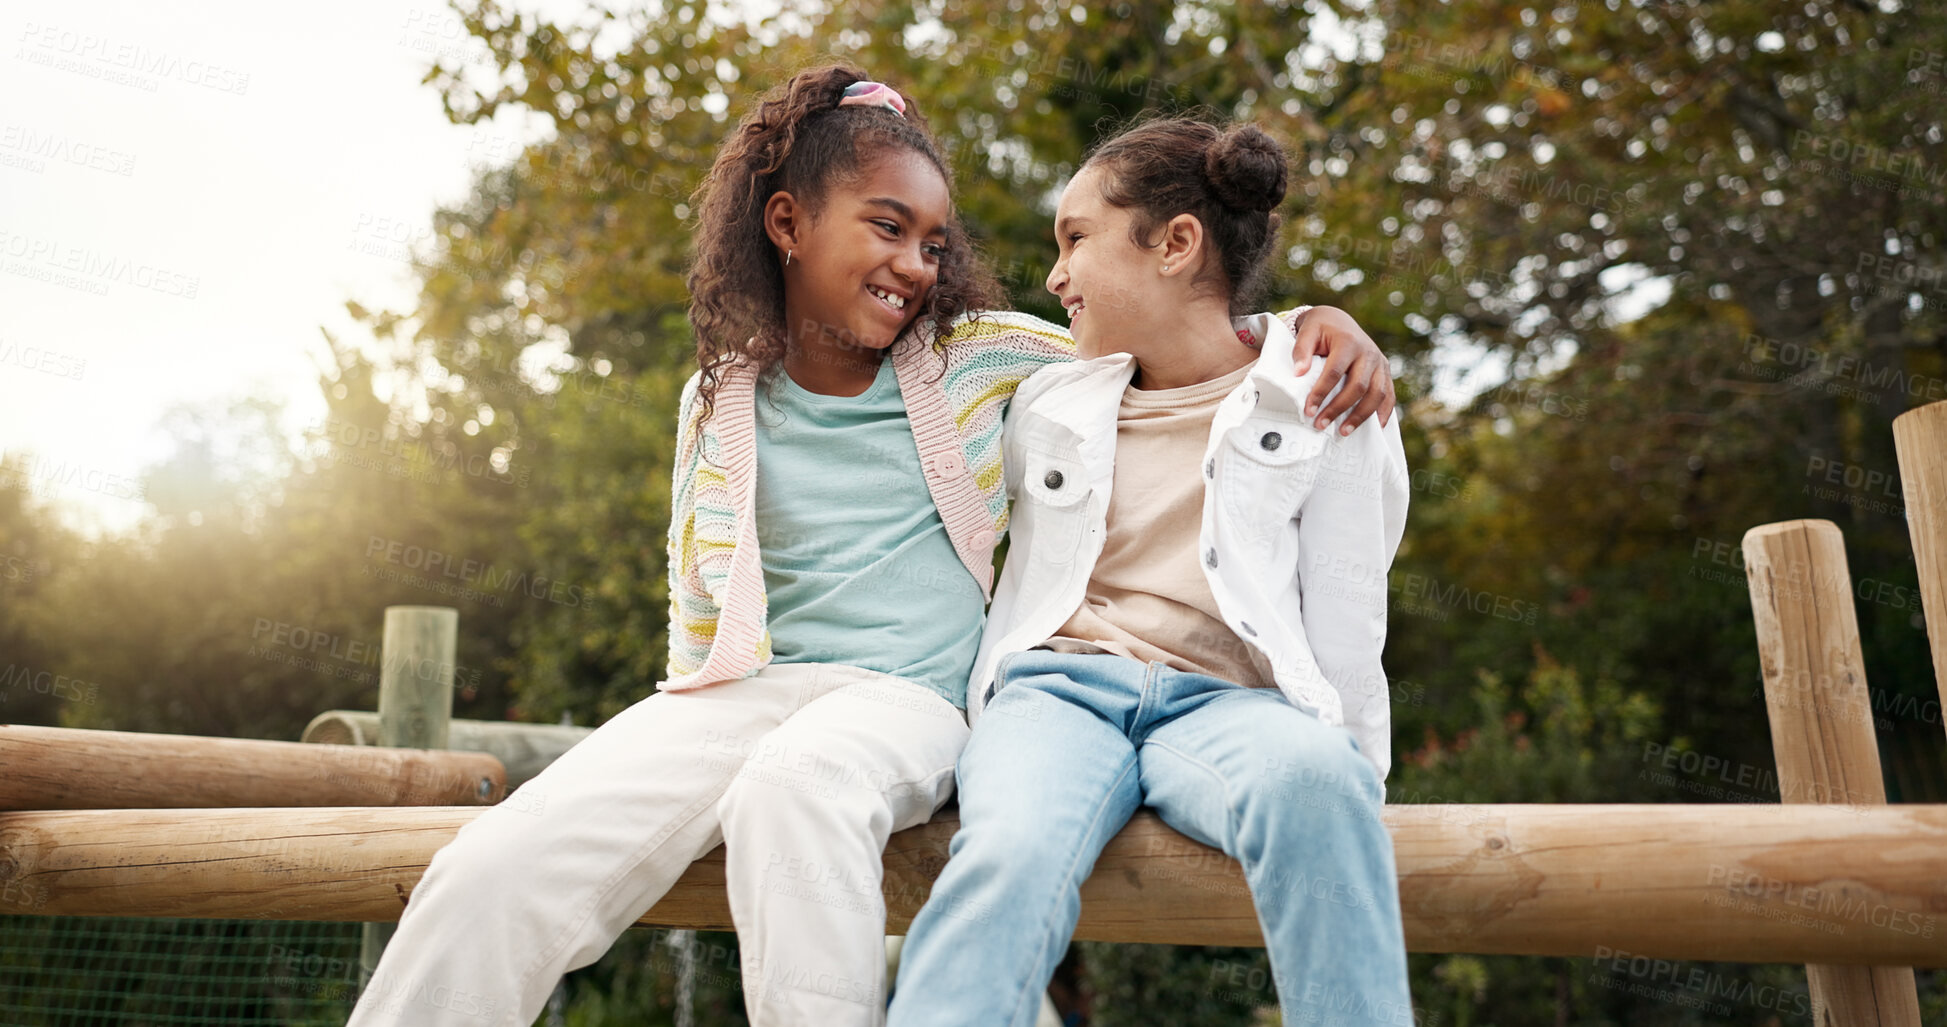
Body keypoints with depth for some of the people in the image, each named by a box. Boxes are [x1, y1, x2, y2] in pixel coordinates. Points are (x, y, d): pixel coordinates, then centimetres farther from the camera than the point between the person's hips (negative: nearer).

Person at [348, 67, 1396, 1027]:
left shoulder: (983, 357, 9)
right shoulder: (720, 401, 13)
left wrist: (1319, 325, -2)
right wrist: (670, 746, 5)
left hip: (909, 699, -2)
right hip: (745, 690, 2)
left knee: (796, 780, -40)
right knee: (496, 869, -23)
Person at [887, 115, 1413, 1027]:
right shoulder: (1045, 404, 21)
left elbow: (1345, 622, 7)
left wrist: (1351, 776, 0)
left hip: (1224, 700, -1)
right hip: (1058, 685, 2)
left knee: (1310, 777, -38)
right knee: (1011, 856, -33)